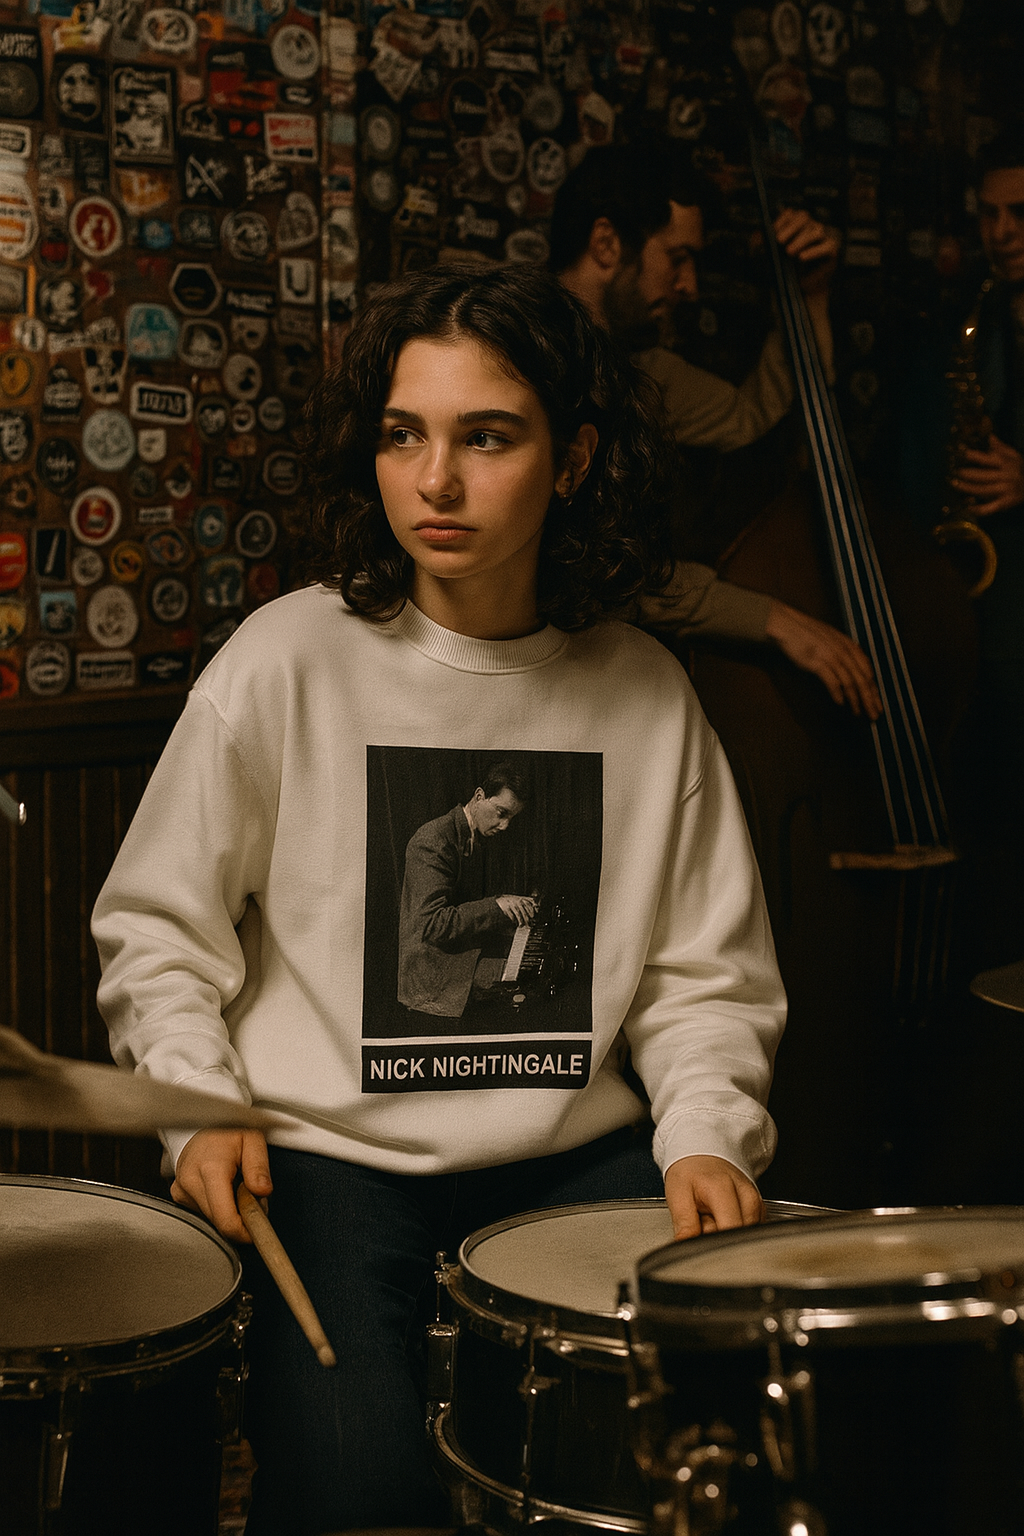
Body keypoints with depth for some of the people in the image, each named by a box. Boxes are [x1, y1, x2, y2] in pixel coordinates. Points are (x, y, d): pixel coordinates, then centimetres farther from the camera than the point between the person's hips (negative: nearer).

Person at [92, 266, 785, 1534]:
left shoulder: (645, 691, 4)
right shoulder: (288, 660, -5)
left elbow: (705, 971, 8)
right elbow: (156, 927, 3)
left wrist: (708, 1133, -9)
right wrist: (201, 1105, -11)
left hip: (577, 1159, 3)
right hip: (328, 1156, -3)